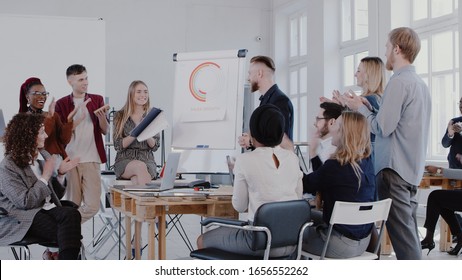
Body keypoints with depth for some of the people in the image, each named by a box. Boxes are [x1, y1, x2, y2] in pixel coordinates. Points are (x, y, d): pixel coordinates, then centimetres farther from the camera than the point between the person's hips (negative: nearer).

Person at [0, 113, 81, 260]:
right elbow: (25, 202, -18)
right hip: (21, 219, -6)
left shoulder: (43, 157, 14)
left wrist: (60, 174, 1)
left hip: (43, 210, 6)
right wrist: (46, 176, -11)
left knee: (72, 213, -29)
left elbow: (56, 195, 19)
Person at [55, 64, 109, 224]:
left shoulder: (97, 100, 9)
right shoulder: (62, 104, 4)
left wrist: (101, 116, -13)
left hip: (92, 159, 2)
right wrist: (77, 117, -14)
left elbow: (105, 131, 7)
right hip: (70, 159, -1)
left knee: (93, 205, -5)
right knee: (73, 204, 4)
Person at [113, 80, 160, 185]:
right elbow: (118, 146, -1)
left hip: (147, 160, 1)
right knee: (140, 167, -36)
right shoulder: (120, 116, 7)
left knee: (136, 179, -34)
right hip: (125, 160, 0)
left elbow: (155, 146, 7)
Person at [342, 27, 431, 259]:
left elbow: (383, 127, -18)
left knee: (401, 233, -7)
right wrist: (368, 108, 15)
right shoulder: (420, 83, 15)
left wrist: (359, 108, -2)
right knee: (409, 232, 13)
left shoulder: (399, 82, -13)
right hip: (412, 169, 9)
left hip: (394, 169, -9)